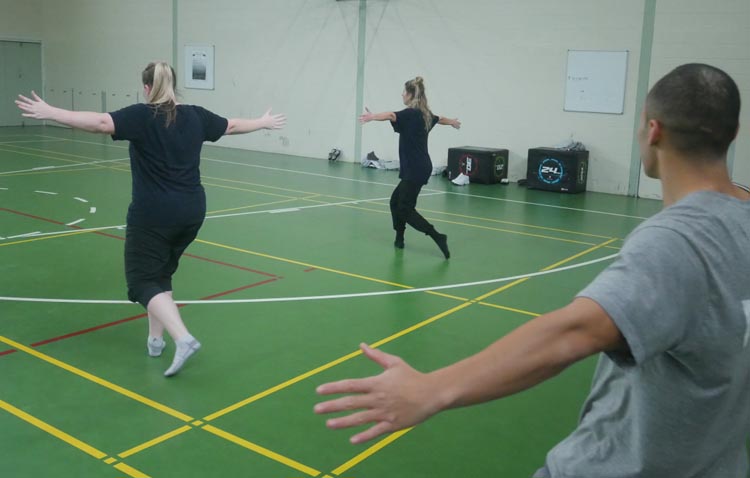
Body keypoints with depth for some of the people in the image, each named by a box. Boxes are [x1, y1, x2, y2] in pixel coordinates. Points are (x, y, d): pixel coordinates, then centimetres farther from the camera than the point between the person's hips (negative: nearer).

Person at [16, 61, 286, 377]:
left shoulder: (141, 116, -9)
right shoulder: (195, 116, 8)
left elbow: (100, 122, -22)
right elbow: (232, 125, 21)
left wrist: (49, 113, -21)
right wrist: (263, 123, 38)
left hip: (153, 214, -6)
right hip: (192, 211, 6)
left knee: (142, 280, 1)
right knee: (161, 273, 22)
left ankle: (183, 339, -16)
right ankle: (156, 339, 26)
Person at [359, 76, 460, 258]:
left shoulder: (411, 113, -13)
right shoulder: (424, 114, 14)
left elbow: (391, 115, -35)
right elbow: (439, 119, 37)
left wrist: (372, 116, -53)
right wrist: (452, 122, 59)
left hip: (415, 169, -9)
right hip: (419, 168, 9)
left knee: (405, 209, -8)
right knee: (396, 200, 16)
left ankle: (438, 237, -11)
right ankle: (399, 239, 21)